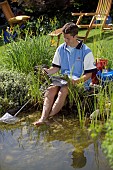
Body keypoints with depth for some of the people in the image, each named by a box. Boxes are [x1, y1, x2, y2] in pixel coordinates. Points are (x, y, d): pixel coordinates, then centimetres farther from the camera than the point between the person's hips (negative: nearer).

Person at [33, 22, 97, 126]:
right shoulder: (61, 49, 8)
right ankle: (43, 118, -37)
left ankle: (50, 117, -31)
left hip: (79, 81, -4)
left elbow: (89, 74, -7)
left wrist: (77, 81, -23)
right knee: (51, 89, -26)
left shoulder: (86, 51, -7)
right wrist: (47, 71, -9)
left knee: (64, 90, -34)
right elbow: (56, 67, 13)